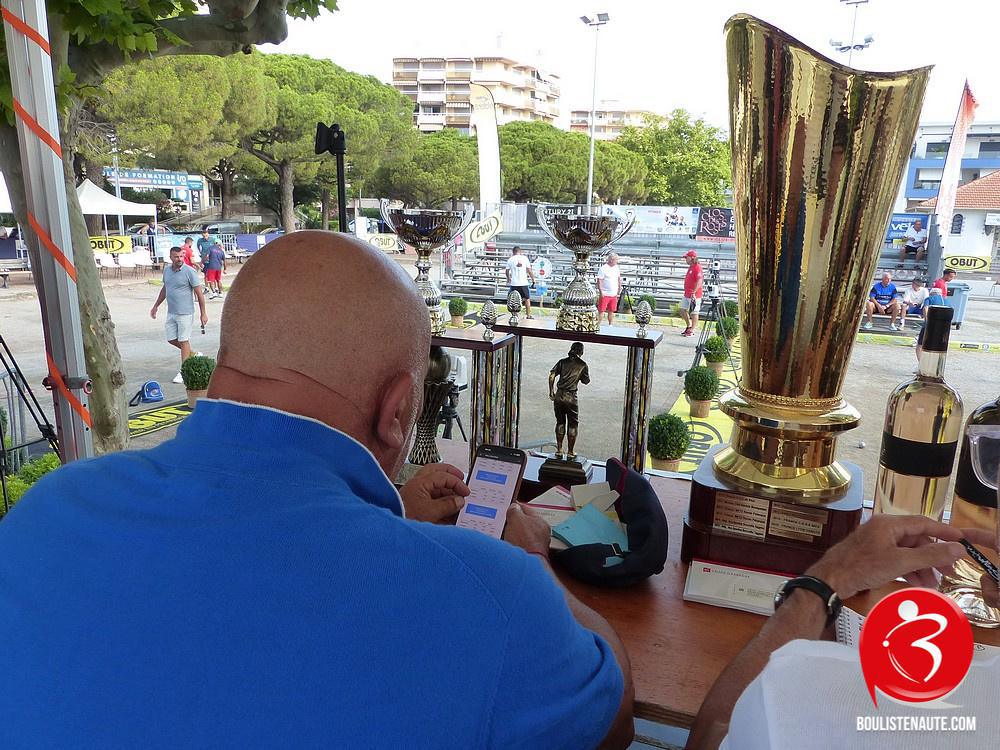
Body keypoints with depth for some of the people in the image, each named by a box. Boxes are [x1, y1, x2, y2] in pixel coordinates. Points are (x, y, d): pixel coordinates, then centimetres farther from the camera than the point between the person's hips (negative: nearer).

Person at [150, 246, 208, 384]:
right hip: (171, 313, 7)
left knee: (183, 341, -2)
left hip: (185, 313, -7)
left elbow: (199, 293, -10)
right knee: (171, 339, 10)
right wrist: (156, 306, 27)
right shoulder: (167, 270, 8)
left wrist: (203, 313, -11)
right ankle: (193, 355, 30)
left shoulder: (190, 272, -12)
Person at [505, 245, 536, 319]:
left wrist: (508, 278, 27)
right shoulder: (524, 258, 1)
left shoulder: (510, 259, 3)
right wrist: (533, 279, 9)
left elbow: (507, 271, 8)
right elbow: (529, 270, -1)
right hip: (524, 283, 0)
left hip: (514, 283, 0)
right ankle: (528, 315, 14)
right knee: (527, 299, 11)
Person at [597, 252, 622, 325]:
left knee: (611, 311, 13)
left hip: (614, 294, 6)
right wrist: (601, 292, -18)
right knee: (601, 311, -4)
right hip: (605, 294, -6)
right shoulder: (603, 268, -12)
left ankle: (610, 325, 22)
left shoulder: (616, 267, 8)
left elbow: (619, 278, 22)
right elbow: (599, 281, -13)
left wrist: (619, 288, 16)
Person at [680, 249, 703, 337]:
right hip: (687, 294, 10)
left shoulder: (697, 267, -17)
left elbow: (699, 281, -25)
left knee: (693, 313, 1)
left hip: (694, 295, -10)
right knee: (683, 310, 13)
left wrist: (694, 292, -29)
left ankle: (692, 330, 10)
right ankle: (688, 326, 28)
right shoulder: (690, 267, 14)